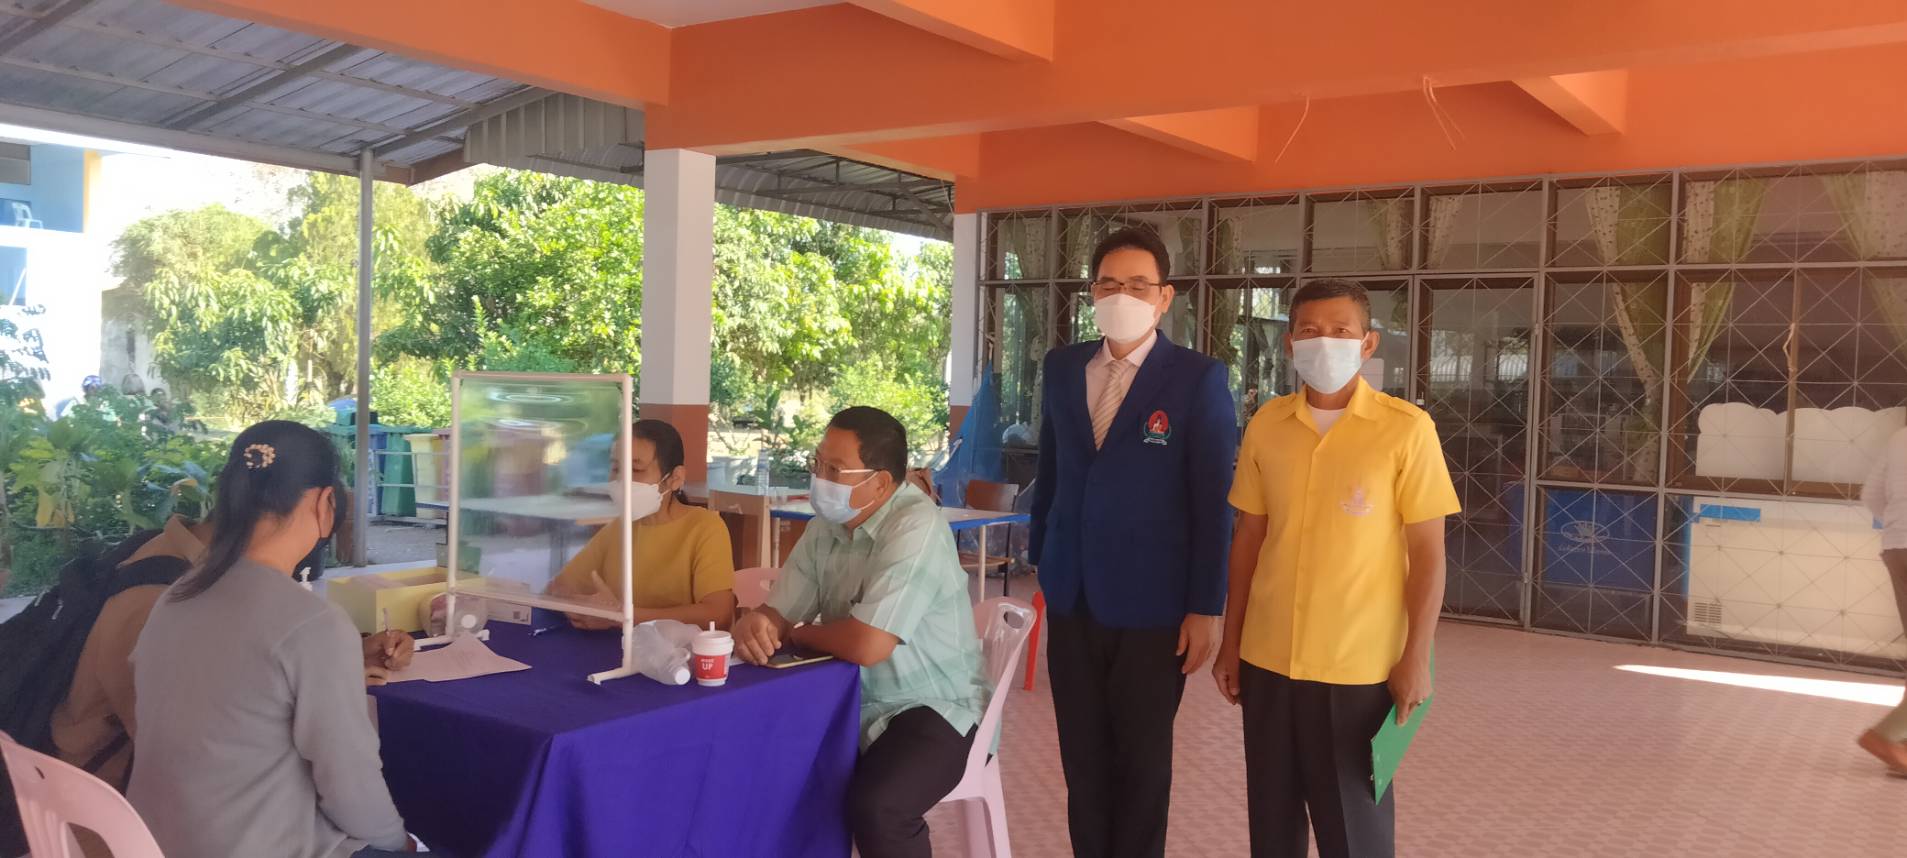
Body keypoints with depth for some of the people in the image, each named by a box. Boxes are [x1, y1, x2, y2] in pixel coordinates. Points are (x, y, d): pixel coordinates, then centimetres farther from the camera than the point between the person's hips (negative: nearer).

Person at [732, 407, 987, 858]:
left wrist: (795, 635, -10)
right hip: (851, 703, 8)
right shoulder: (826, 528, 2)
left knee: (873, 807, -30)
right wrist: (754, 624, -22)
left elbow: (867, 645, -30)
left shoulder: (915, 528, -23)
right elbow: (777, 614, 3)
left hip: (931, 709, -7)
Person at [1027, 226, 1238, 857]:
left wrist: (1206, 608, -11)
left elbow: (1212, 501, -9)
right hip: (1072, 597, 4)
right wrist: (1040, 562, 13)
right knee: (1082, 756, 13)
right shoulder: (1063, 367, 5)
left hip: (1151, 603, -4)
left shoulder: (1199, 378, -9)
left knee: (1142, 759, 13)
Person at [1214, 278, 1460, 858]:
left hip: (1360, 666, -3)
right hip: (1268, 659, 4)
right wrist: (1231, 641, 9)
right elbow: (1248, 539, 9)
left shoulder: (1406, 428, -9)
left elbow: (1428, 554, -6)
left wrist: (1415, 659, -8)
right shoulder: (1266, 425, 2)